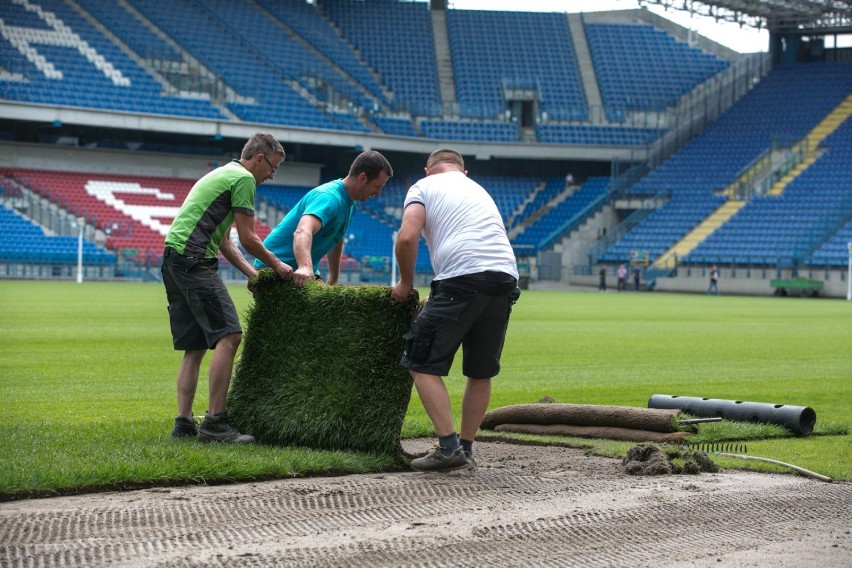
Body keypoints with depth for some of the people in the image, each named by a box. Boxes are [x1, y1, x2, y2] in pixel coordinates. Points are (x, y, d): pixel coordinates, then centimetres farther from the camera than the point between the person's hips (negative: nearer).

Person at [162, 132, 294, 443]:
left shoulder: (224, 174, 27)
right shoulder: (243, 178, -4)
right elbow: (247, 238, -4)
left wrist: (253, 274, 24)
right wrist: (277, 265, 10)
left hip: (174, 261, 11)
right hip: (193, 260, -11)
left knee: (194, 346, 10)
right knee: (228, 335, -14)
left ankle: (183, 422, 7)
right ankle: (214, 422, -17)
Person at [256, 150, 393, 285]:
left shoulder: (349, 203, 5)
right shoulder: (329, 197, -26)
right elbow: (302, 232, -45)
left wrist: (333, 281, 17)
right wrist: (305, 267, -62)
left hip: (306, 269, 9)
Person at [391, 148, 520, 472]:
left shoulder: (425, 187, 13)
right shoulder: (479, 190, 32)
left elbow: (407, 238, -4)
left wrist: (406, 283, 12)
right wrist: (439, 298, 32)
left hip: (463, 278, -6)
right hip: (506, 279, 6)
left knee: (422, 364, 1)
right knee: (481, 372, 18)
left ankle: (449, 447, -8)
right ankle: (466, 450, 21)